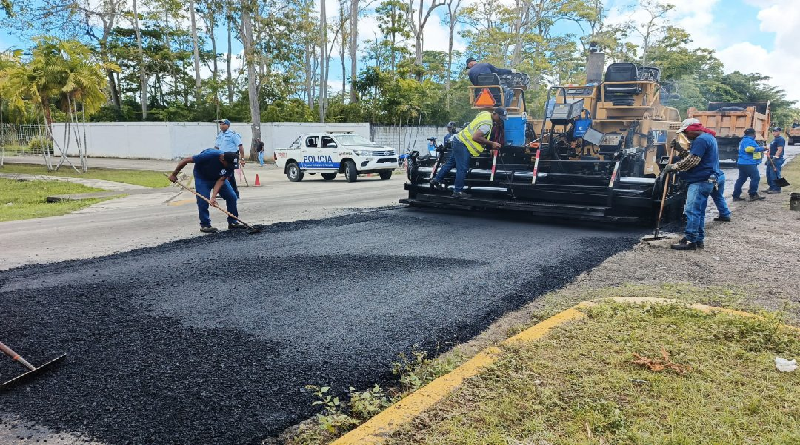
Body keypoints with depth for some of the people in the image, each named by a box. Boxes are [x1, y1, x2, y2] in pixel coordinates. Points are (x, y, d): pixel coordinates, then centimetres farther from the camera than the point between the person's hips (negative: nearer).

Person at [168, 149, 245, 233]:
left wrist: (213, 196, -36)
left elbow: (221, 180, -25)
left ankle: (233, 222, 7)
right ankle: (205, 225, 1)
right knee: (203, 201, -15)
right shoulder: (209, 155, -38)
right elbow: (185, 160, -28)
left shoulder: (230, 164, -26)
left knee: (232, 196, -5)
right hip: (202, 177, -4)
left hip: (218, 178, 4)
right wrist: (174, 174, -18)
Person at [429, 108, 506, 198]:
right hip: (463, 145, -10)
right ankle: (457, 191, 4)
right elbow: (475, 137, -29)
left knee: (450, 162, 20)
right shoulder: (487, 124, -22)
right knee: (462, 169, -3)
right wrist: (491, 144, -22)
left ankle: (436, 180, 30)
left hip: (459, 139, 10)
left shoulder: (485, 113, 6)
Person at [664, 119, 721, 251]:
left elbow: (692, 160, -19)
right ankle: (699, 239, 17)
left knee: (692, 211, -11)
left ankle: (690, 241, -11)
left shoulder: (701, 140, -14)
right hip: (706, 181, 11)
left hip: (700, 181, -11)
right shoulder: (709, 137, 21)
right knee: (699, 211, 13)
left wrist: (674, 167, -11)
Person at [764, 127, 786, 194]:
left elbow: (779, 150, -20)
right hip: (771, 159, 10)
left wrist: (775, 158, -25)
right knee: (769, 174, 13)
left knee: (775, 175, -10)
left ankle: (777, 189, -5)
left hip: (777, 160, -10)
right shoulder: (774, 139, 20)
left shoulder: (780, 139, -11)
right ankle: (771, 187, 21)